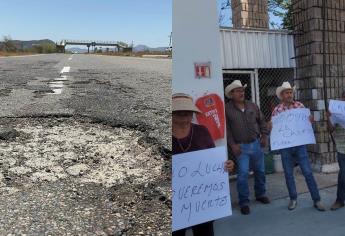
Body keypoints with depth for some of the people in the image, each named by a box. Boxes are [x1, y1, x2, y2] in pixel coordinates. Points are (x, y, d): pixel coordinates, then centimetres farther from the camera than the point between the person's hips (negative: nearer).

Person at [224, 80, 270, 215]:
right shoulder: (227, 109, -9)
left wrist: (264, 136, 4)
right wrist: (232, 144, -14)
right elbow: (226, 129, -10)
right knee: (243, 173, -7)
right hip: (241, 146, -4)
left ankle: (260, 194, 37)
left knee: (260, 171, 15)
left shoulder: (253, 106, 5)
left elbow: (262, 121, 13)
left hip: (256, 144, 5)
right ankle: (244, 202, 8)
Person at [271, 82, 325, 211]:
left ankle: (317, 200, 14)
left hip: (300, 145, 0)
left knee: (308, 173, 2)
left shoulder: (300, 106, 2)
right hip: (285, 146, 0)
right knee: (288, 174, 9)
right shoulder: (277, 110, -1)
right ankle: (293, 199, 25)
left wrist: (310, 120, -12)